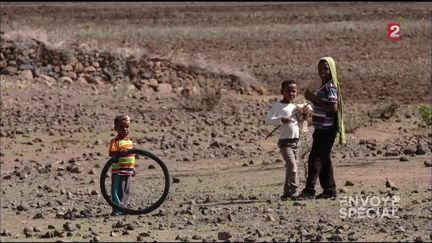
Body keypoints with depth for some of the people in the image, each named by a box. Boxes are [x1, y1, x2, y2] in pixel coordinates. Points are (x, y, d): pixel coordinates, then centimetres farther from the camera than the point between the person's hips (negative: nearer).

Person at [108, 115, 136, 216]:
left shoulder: (129, 141, 14)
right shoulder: (115, 141, -9)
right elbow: (111, 153, -23)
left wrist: (133, 168, 24)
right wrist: (119, 152, -42)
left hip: (128, 171, 7)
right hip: (118, 171, -7)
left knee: (126, 191, 13)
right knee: (117, 190, -6)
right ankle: (116, 210, -5)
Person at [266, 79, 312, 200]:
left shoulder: (295, 107, 15)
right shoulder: (277, 106, -6)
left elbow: (300, 122, 25)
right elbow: (268, 120, -14)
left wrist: (304, 115, 6)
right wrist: (281, 120, -28)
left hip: (295, 141, 7)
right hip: (285, 141, -7)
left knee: (290, 167, 11)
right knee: (292, 165, -20)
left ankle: (287, 192, 17)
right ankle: (294, 191, -23)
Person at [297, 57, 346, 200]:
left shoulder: (331, 87, -14)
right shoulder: (324, 87, 16)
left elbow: (333, 107, -25)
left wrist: (315, 99, -23)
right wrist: (312, 99, 9)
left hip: (326, 130, -10)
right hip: (321, 129, 10)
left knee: (315, 159, -12)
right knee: (324, 159, 13)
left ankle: (309, 191, -15)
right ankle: (330, 189, 18)